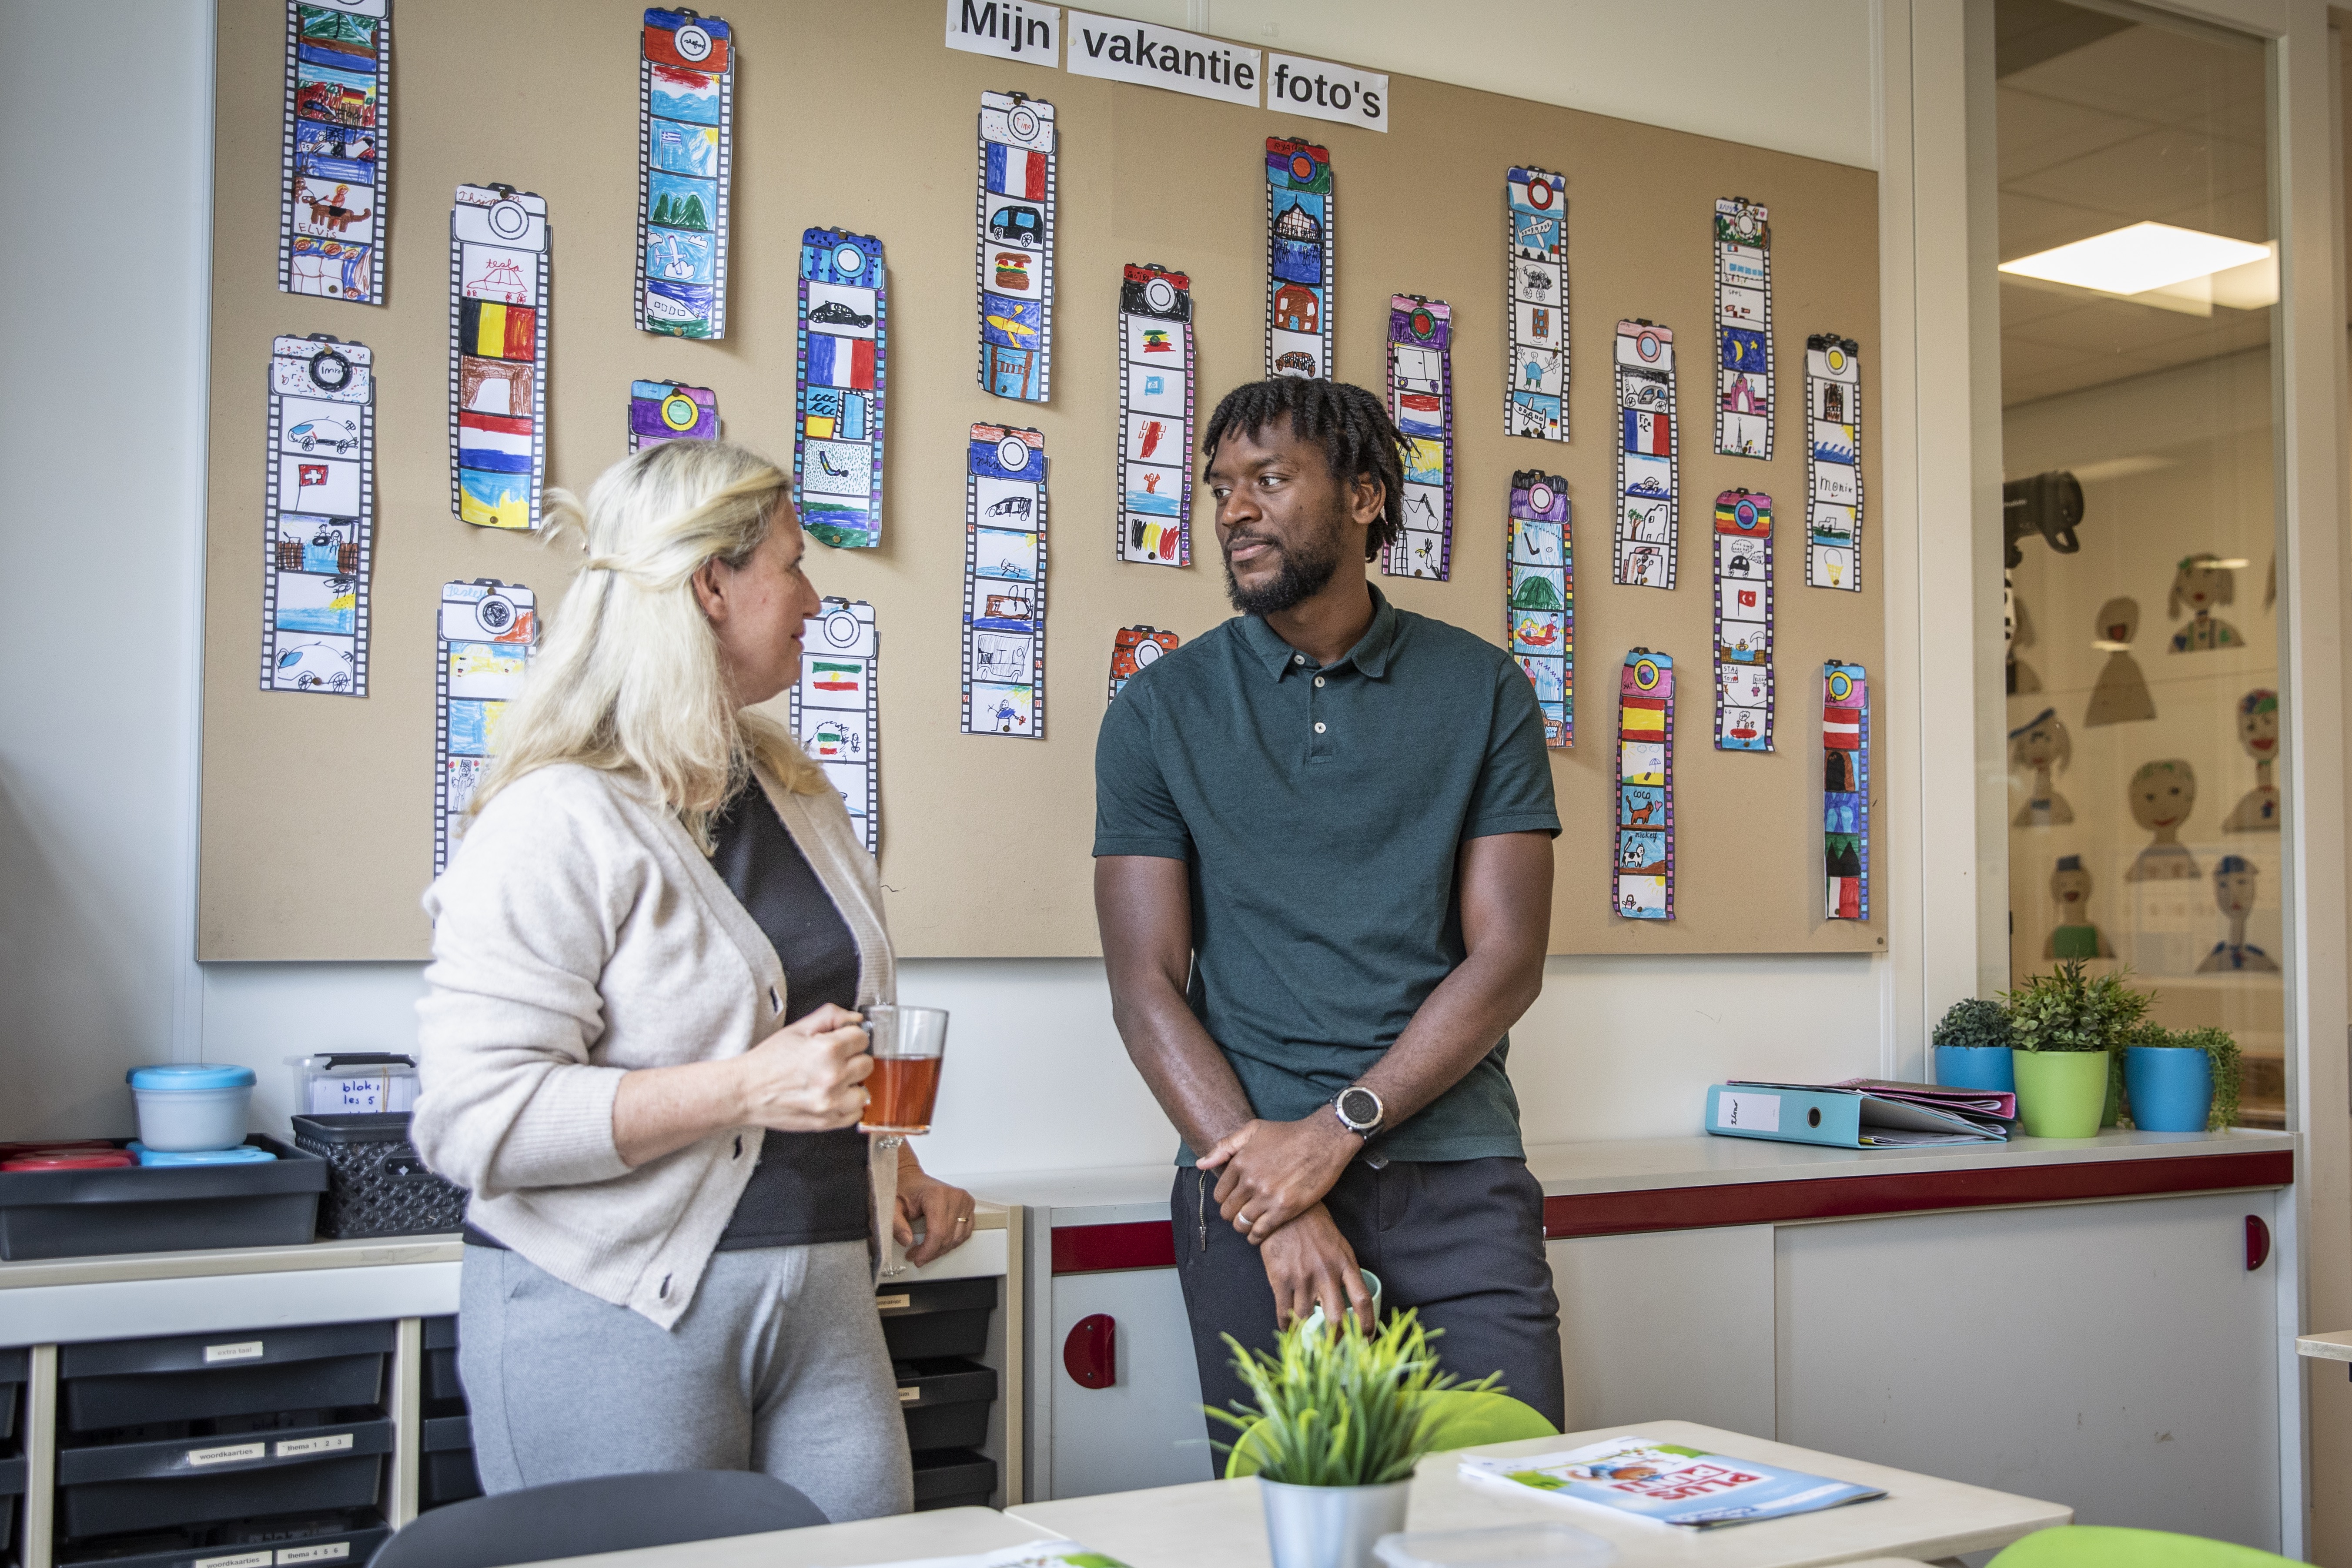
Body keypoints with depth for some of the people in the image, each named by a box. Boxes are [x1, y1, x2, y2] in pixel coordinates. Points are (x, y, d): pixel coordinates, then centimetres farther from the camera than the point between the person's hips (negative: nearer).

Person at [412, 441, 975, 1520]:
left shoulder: (795, 796, 14)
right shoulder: (559, 824, -13)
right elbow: (473, 1117, -20)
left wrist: (894, 1162, 15)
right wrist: (740, 1090, -24)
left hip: (818, 1291, 7)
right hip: (617, 1317, -7)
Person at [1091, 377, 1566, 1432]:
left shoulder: (1482, 691, 5)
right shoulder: (1162, 710, 5)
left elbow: (1508, 959, -1)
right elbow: (1146, 986, -1)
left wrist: (1337, 1128, -13)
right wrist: (1281, 1210, -12)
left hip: (1458, 1180, 0)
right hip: (1247, 1184, 0)